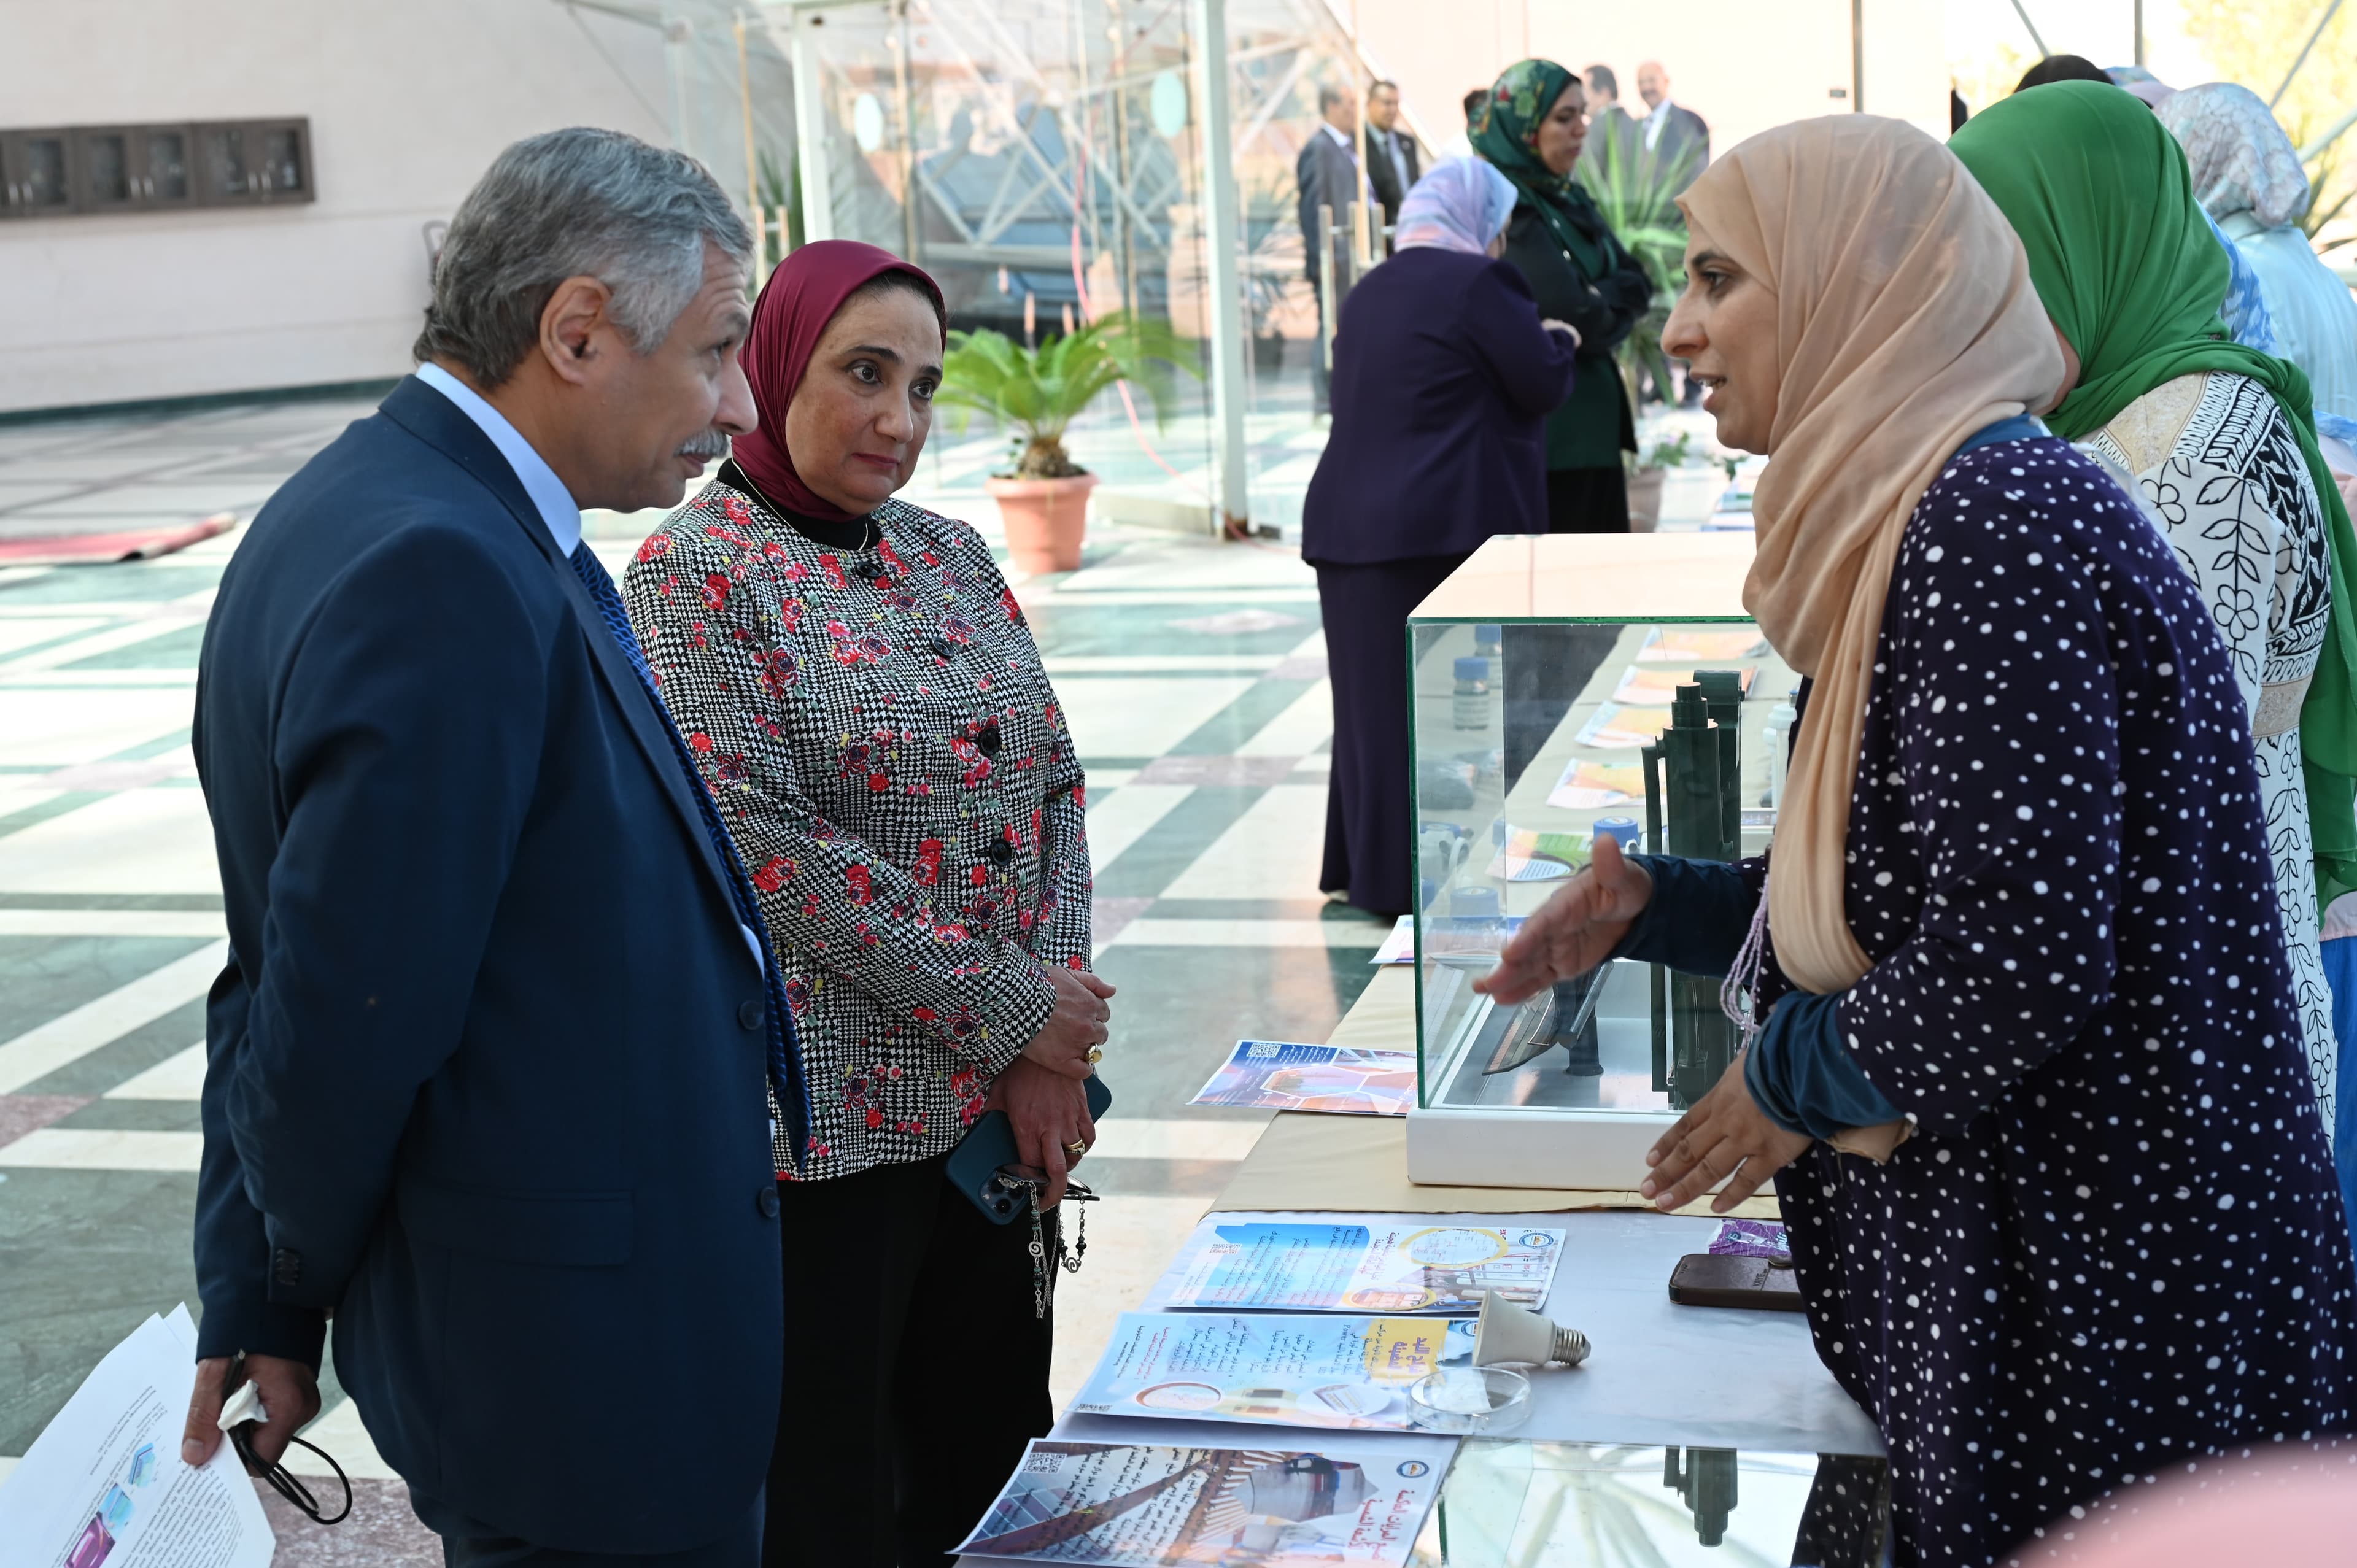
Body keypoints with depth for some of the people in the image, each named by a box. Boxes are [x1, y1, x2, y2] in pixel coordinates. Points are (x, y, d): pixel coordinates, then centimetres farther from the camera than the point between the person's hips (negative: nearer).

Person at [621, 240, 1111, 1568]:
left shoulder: (952, 557, 11)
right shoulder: (698, 576, -10)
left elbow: (1053, 784, 9)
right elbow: (764, 843, -18)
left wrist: (1056, 1050, -3)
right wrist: (1010, 1012, -14)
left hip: (995, 1107, 6)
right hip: (826, 1121, -6)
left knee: (990, 1453, 15)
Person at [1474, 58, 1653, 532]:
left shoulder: (1570, 197, 14)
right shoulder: (1507, 208, -14)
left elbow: (1637, 282, 9)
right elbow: (1574, 314, -20)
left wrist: (1600, 300, -10)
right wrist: (1613, 302, -1)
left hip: (1592, 427, 9)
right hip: (1540, 428, -9)